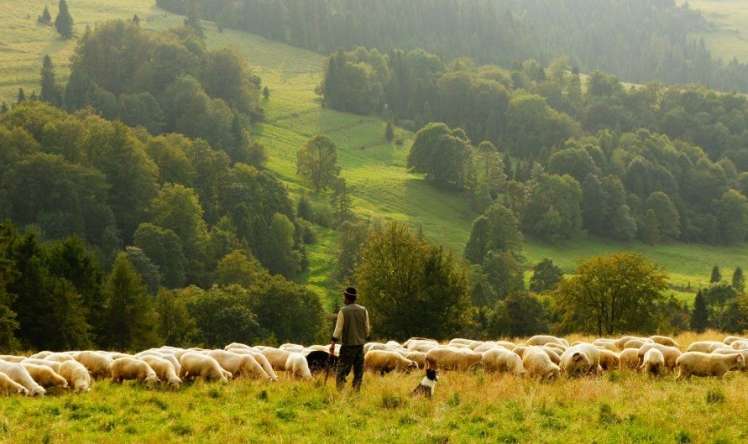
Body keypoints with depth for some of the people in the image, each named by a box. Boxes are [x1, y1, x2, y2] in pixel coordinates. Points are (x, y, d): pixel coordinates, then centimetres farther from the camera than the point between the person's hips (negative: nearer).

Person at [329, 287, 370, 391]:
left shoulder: (343, 311, -8)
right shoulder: (363, 311, 3)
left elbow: (338, 329, -10)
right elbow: (367, 329, 7)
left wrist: (333, 344, -7)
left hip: (347, 345, -4)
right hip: (360, 344, 4)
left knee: (342, 371, -1)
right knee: (358, 372, 9)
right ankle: (356, 392, 6)